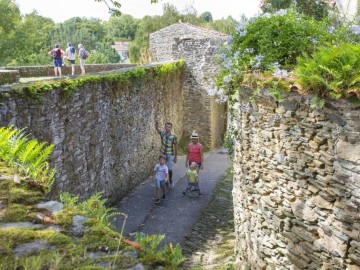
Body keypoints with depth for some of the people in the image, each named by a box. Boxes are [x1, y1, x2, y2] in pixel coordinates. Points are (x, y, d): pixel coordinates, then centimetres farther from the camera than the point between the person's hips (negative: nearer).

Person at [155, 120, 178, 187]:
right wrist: (156, 124, -53)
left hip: (170, 155, -2)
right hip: (162, 154, 2)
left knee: (170, 169, 5)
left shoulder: (174, 136, -18)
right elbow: (157, 129, -30)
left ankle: (170, 181, 28)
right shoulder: (162, 133, -10)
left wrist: (175, 157, -7)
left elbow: (175, 147, -11)